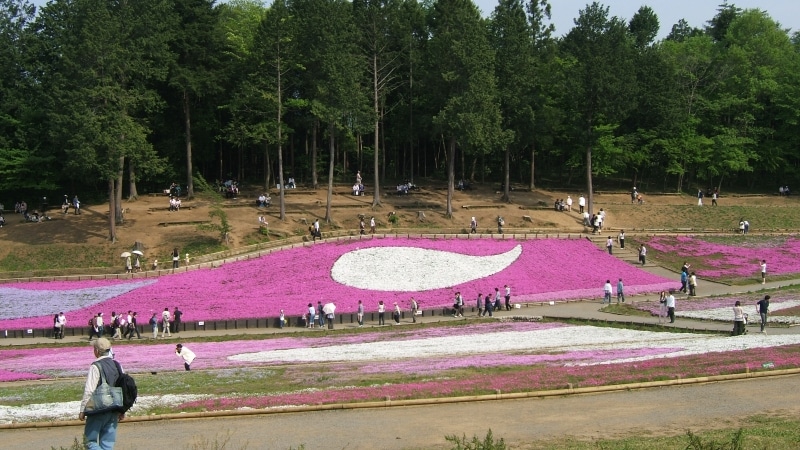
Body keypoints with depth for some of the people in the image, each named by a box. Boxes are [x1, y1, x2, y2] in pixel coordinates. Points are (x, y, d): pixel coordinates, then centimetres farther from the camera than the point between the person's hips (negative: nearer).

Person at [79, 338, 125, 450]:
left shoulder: (95, 367, -12)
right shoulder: (117, 366, 8)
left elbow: (89, 391, -15)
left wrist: (82, 410, -7)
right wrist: (122, 411, 18)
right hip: (114, 411, 6)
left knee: (90, 440, 3)